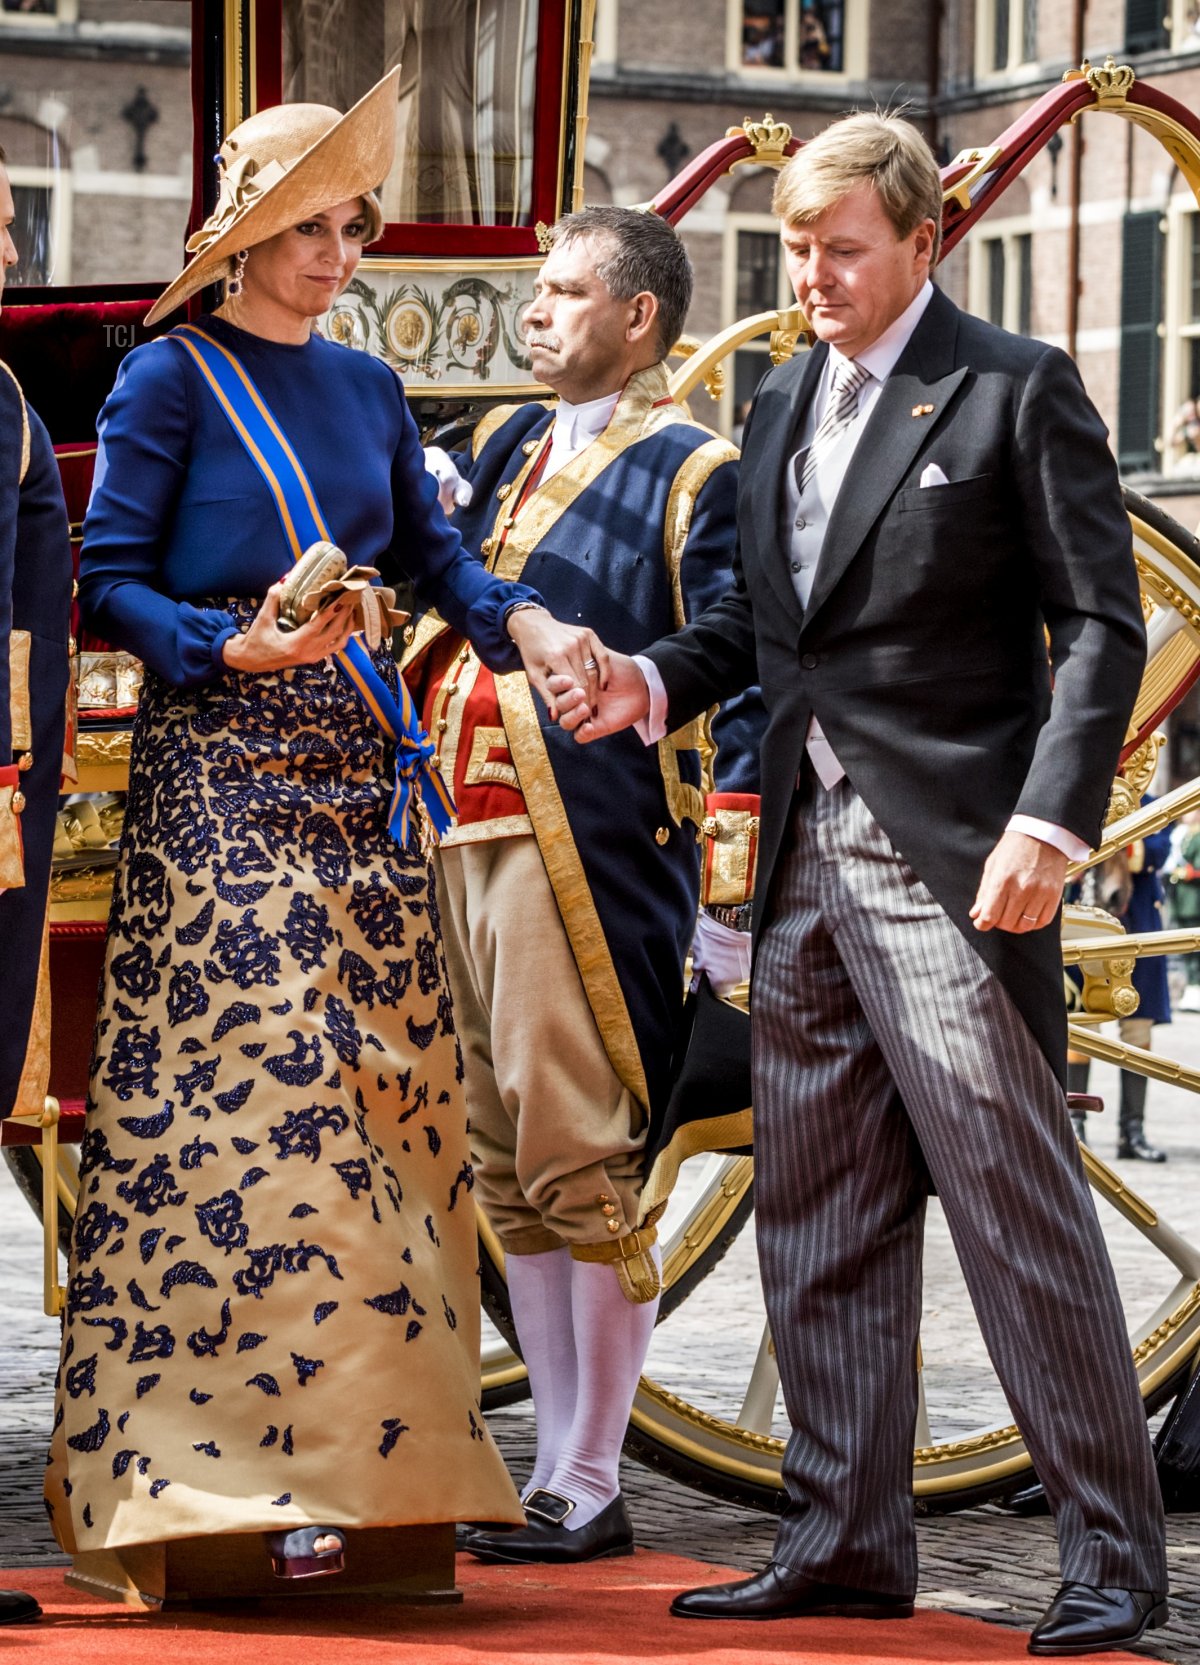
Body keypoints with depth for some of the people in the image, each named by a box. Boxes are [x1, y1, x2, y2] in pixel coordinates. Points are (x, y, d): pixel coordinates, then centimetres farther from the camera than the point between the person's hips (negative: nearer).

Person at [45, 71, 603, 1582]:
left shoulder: (368, 390, 16)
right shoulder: (173, 380, -2)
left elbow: (428, 551, 17)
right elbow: (109, 587, -4)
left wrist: (521, 620, -1)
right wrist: (234, 647, -19)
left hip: (359, 775, 6)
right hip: (218, 769, -6)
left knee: (384, 1095, 2)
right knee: (249, 1097, -12)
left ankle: (364, 1448, 8)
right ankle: (233, 1459, -9)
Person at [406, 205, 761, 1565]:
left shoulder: (692, 476, -4)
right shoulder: (504, 447, 18)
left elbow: (740, 686, -8)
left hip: (588, 847, -8)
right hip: (461, 832, 8)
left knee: (580, 1168, -5)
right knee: (508, 1171, 11)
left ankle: (589, 1489, 2)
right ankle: (556, 1471, 19)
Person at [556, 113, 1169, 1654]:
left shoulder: (1014, 389, -4)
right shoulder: (783, 404, 17)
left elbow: (1101, 627, -8)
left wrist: (1049, 822, -18)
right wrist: (655, 681, 4)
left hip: (948, 853, -7)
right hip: (804, 848, 7)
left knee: (1015, 1198, -8)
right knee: (816, 1213, 9)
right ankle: (845, 1541, 17)